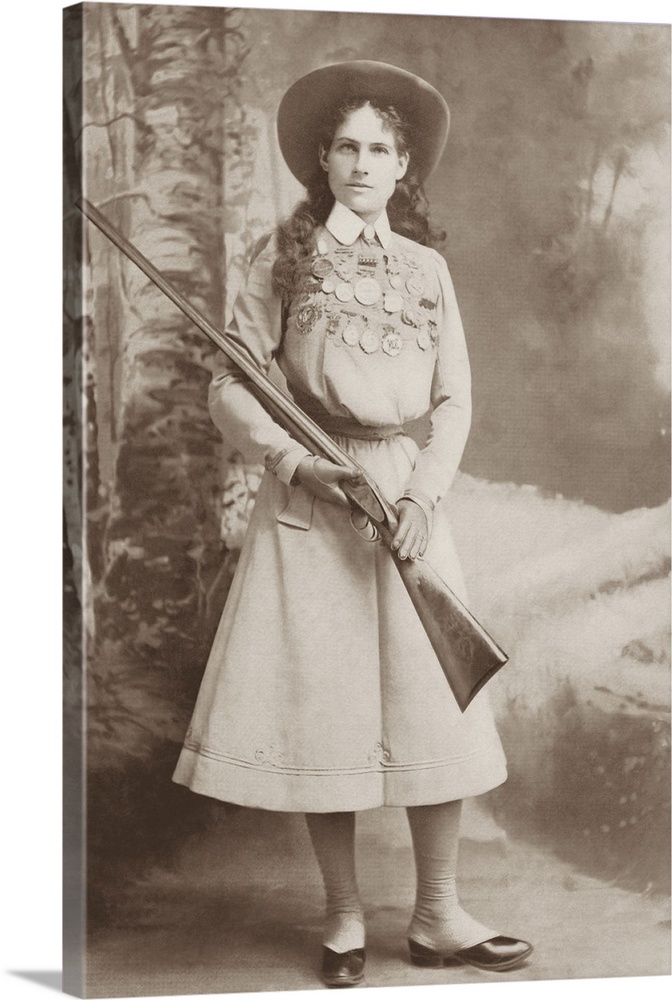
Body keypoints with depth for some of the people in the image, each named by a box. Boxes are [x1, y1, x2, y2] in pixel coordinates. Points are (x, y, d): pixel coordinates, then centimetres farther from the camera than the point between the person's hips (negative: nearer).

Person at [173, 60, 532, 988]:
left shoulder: (426, 268, 11)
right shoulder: (285, 259, 3)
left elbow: (456, 400, 8)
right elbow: (230, 389, 0)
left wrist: (423, 494, -8)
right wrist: (302, 463, -14)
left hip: (410, 496, 2)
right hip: (309, 500, -2)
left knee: (435, 709, 0)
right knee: (320, 704, -1)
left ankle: (437, 917, 13)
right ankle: (345, 917, 15)